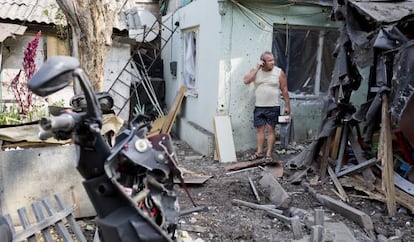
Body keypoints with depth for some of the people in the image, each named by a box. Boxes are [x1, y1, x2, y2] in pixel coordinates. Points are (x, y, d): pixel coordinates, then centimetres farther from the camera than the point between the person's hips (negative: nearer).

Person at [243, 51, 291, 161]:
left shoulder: (279, 72, -4)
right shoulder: (255, 71, 2)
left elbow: (284, 90, -1)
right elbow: (246, 81, -14)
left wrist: (287, 105, 0)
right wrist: (257, 68, -15)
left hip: (273, 107, -2)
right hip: (259, 107, 2)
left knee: (270, 129, 2)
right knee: (259, 129, 8)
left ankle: (268, 154, 10)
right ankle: (259, 152, 20)